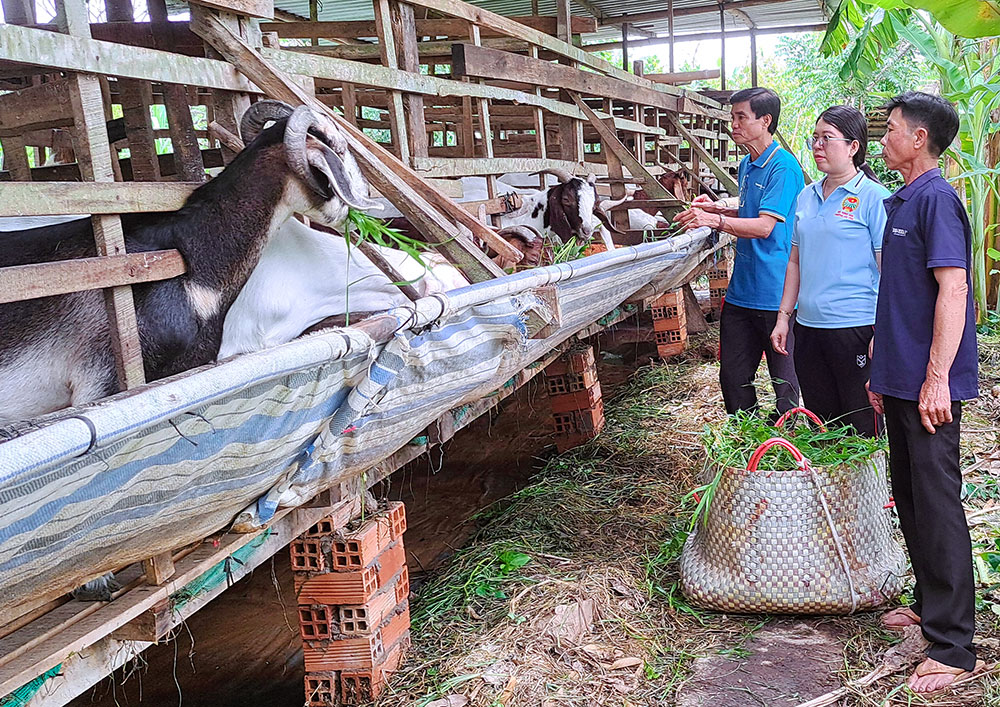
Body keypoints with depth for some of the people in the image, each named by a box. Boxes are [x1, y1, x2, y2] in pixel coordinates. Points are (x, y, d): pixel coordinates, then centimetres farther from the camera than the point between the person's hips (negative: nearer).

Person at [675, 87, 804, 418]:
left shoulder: (783, 167, -12)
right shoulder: (747, 165, 15)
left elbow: (765, 226, -20)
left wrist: (714, 220, -29)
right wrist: (718, 208, 11)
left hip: (774, 294, -9)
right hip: (741, 290, 9)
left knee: (785, 382, 3)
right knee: (733, 377, 12)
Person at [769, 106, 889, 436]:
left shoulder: (874, 197, -7)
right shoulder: (807, 196, 12)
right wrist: (783, 316, 14)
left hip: (855, 328, -6)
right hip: (808, 327, 6)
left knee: (860, 430, 2)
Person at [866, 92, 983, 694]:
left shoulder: (937, 198, -12)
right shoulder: (901, 202, 16)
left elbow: (953, 290, -20)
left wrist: (937, 378, -23)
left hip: (929, 386, -9)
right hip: (901, 381, 9)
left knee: (938, 504, -5)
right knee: (911, 496, 17)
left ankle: (954, 647, 3)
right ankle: (931, 602, 32)